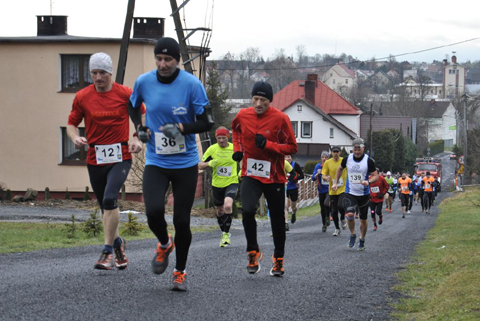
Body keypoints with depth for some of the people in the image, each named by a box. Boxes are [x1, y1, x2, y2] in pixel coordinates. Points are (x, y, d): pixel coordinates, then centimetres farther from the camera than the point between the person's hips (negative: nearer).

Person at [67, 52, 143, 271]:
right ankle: (118, 243, 35)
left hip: (121, 157, -3)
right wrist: (75, 138, -11)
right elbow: (71, 124, 10)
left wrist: (138, 139, -8)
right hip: (95, 159, 3)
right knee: (105, 207, 11)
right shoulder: (82, 97, 2)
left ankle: (108, 251, -14)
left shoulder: (125, 94, -3)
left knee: (110, 199, -22)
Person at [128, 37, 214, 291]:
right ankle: (164, 244, 16)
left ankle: (180, 272, 23)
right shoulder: (144, 82, -2)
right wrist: (139, 127, 2)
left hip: (185, 163, -1)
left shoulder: (191, 84, -11)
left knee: (182, 220, 2)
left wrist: (181, 128, -22)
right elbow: (133, 106, 20)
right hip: (155, 162, 1)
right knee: (153, 211, -19)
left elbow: (207, 122, -8)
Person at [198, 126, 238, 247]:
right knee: (219, 210, 13)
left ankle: (227, 234, -11)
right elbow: (200, 165, -1)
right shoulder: (212, 149, -5)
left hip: (231, 182, -2)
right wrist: (209, 163, -21)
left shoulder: (234, 148, -6)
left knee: (228, 206, -25)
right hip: (217, 184, 2)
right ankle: (223, 233, 37)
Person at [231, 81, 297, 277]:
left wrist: (267, 144, -21)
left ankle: (278, 259, 27)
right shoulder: (243, 115, -1)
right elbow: (236, 130, 24)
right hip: (250, 174, 1)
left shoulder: (280, 119, -12)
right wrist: (237, 149, 7)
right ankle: (253, 252, -3)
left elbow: (292, 147, -9)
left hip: (274, 177, -1)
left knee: (277, 219, 8)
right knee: (248, 210, -23)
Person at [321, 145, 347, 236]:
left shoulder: (344, 161, -1)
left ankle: (342, 219, 11)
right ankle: (337, 229, 22)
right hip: (332, 190, 2)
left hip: (343, 189, -2)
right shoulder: (327, 162, 1)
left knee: (341, 207, -22)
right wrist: (326, 177, -22)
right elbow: (323, 175, 1)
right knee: (334, 211, 5)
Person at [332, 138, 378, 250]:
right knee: (350, 214, -22)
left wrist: (368, 181, -27)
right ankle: (352, 235, 3)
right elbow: (340, 169, 18)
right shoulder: (347, 159, -2)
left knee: (363, 219, 10)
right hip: (350, 193, 0)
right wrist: (335, 182, 13)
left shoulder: (368, 161, -9)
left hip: (364, 194, 0)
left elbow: (376, 176, -7)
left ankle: (362, 240, 30)